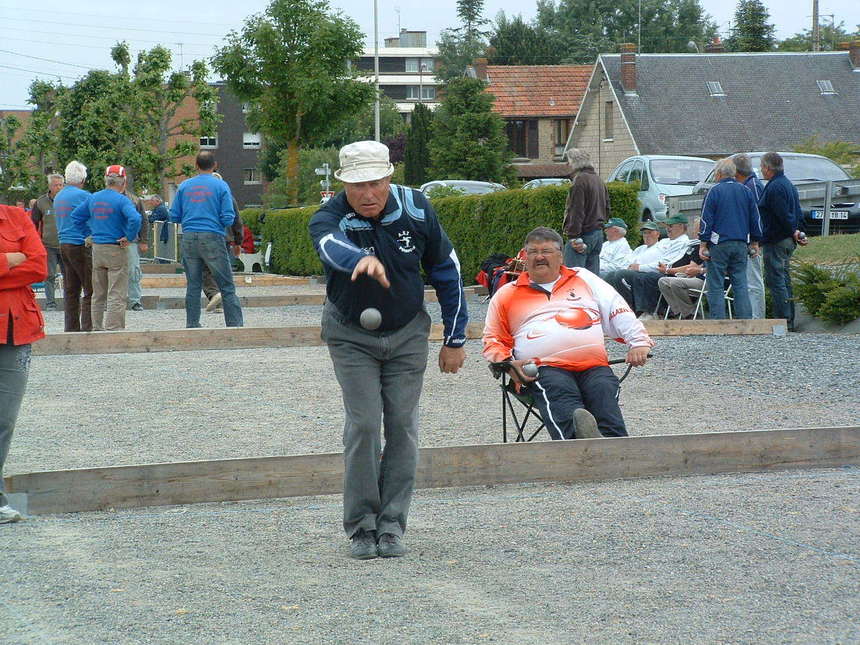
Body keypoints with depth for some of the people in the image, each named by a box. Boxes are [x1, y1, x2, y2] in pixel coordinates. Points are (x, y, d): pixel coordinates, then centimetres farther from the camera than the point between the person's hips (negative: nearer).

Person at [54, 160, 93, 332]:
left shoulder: (58, 197, 14)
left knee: (70, 290, 10)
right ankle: (87, 327, -10)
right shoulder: (82, 195, -12)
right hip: (81, 246, -8)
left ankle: (71, 327, 11)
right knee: (90, 290, -5)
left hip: (63, 244, 8)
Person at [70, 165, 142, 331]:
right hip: (116, 249, -6)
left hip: (97, 249, 6)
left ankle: (97, 328, 20)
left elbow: (75, 216, 14)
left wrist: (91, 233, 13)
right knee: (116, 295, -3)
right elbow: (135, 219, -28)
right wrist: (129, 237, -15)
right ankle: (113, 329, -8)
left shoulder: (93, 198, 7)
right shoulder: (121, 200, -13)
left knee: (98, 295, 15)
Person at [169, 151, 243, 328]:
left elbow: (174, 217, 8)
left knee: (193, 285, 9)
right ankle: (235, 324, -6)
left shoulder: (184, 186, 7)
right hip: (212, 238, -3)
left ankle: (192, 324, 10)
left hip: (189, 238, 3)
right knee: (226, 286, -1)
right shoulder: (221, 186, -2)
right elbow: (228, 219, -6)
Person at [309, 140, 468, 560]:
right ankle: (361, 526, 0)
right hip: (351, 335, -2)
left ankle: (392, 525, 7)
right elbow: (331, 245, -49)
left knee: (402, 424, -2)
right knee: (363, 424, -10)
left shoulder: (415, 209, -14)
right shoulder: (331, 218, -23)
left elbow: (446, 270, -1)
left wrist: (454, 340, 2)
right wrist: (362, 259, -73)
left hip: (407, 334, 2)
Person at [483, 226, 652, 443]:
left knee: (605, 391, -32)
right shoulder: (507, 295, 25)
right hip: (546, 368, -2)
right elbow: (493, 341, 25)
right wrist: (508, 363, 2)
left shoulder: (584, 279, 28)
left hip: (594, 366, 2)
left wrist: (638, 342, 5)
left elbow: (618, 311, 22)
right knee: (561, 395, -37)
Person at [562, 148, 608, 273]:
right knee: (593, 275, 10)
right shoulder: (598, 180, 19)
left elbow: (576, 212, -18)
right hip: (598, 234, 10)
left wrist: (574, 236, -20)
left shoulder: (579, 180, -12)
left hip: (584, 234, -9)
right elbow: (607, 210, 24)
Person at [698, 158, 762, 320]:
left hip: (719, 244, -5)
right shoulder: (746, 191, 10)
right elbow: (755, 219, 13)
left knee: (716, 286, 0)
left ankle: (718, 321, -5)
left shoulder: (714, 191, -4)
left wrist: (703, 244, -4)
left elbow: (706, 220, -6)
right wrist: (755, 243, 19)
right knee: (740, 285, 8)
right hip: (741, 244, 5)